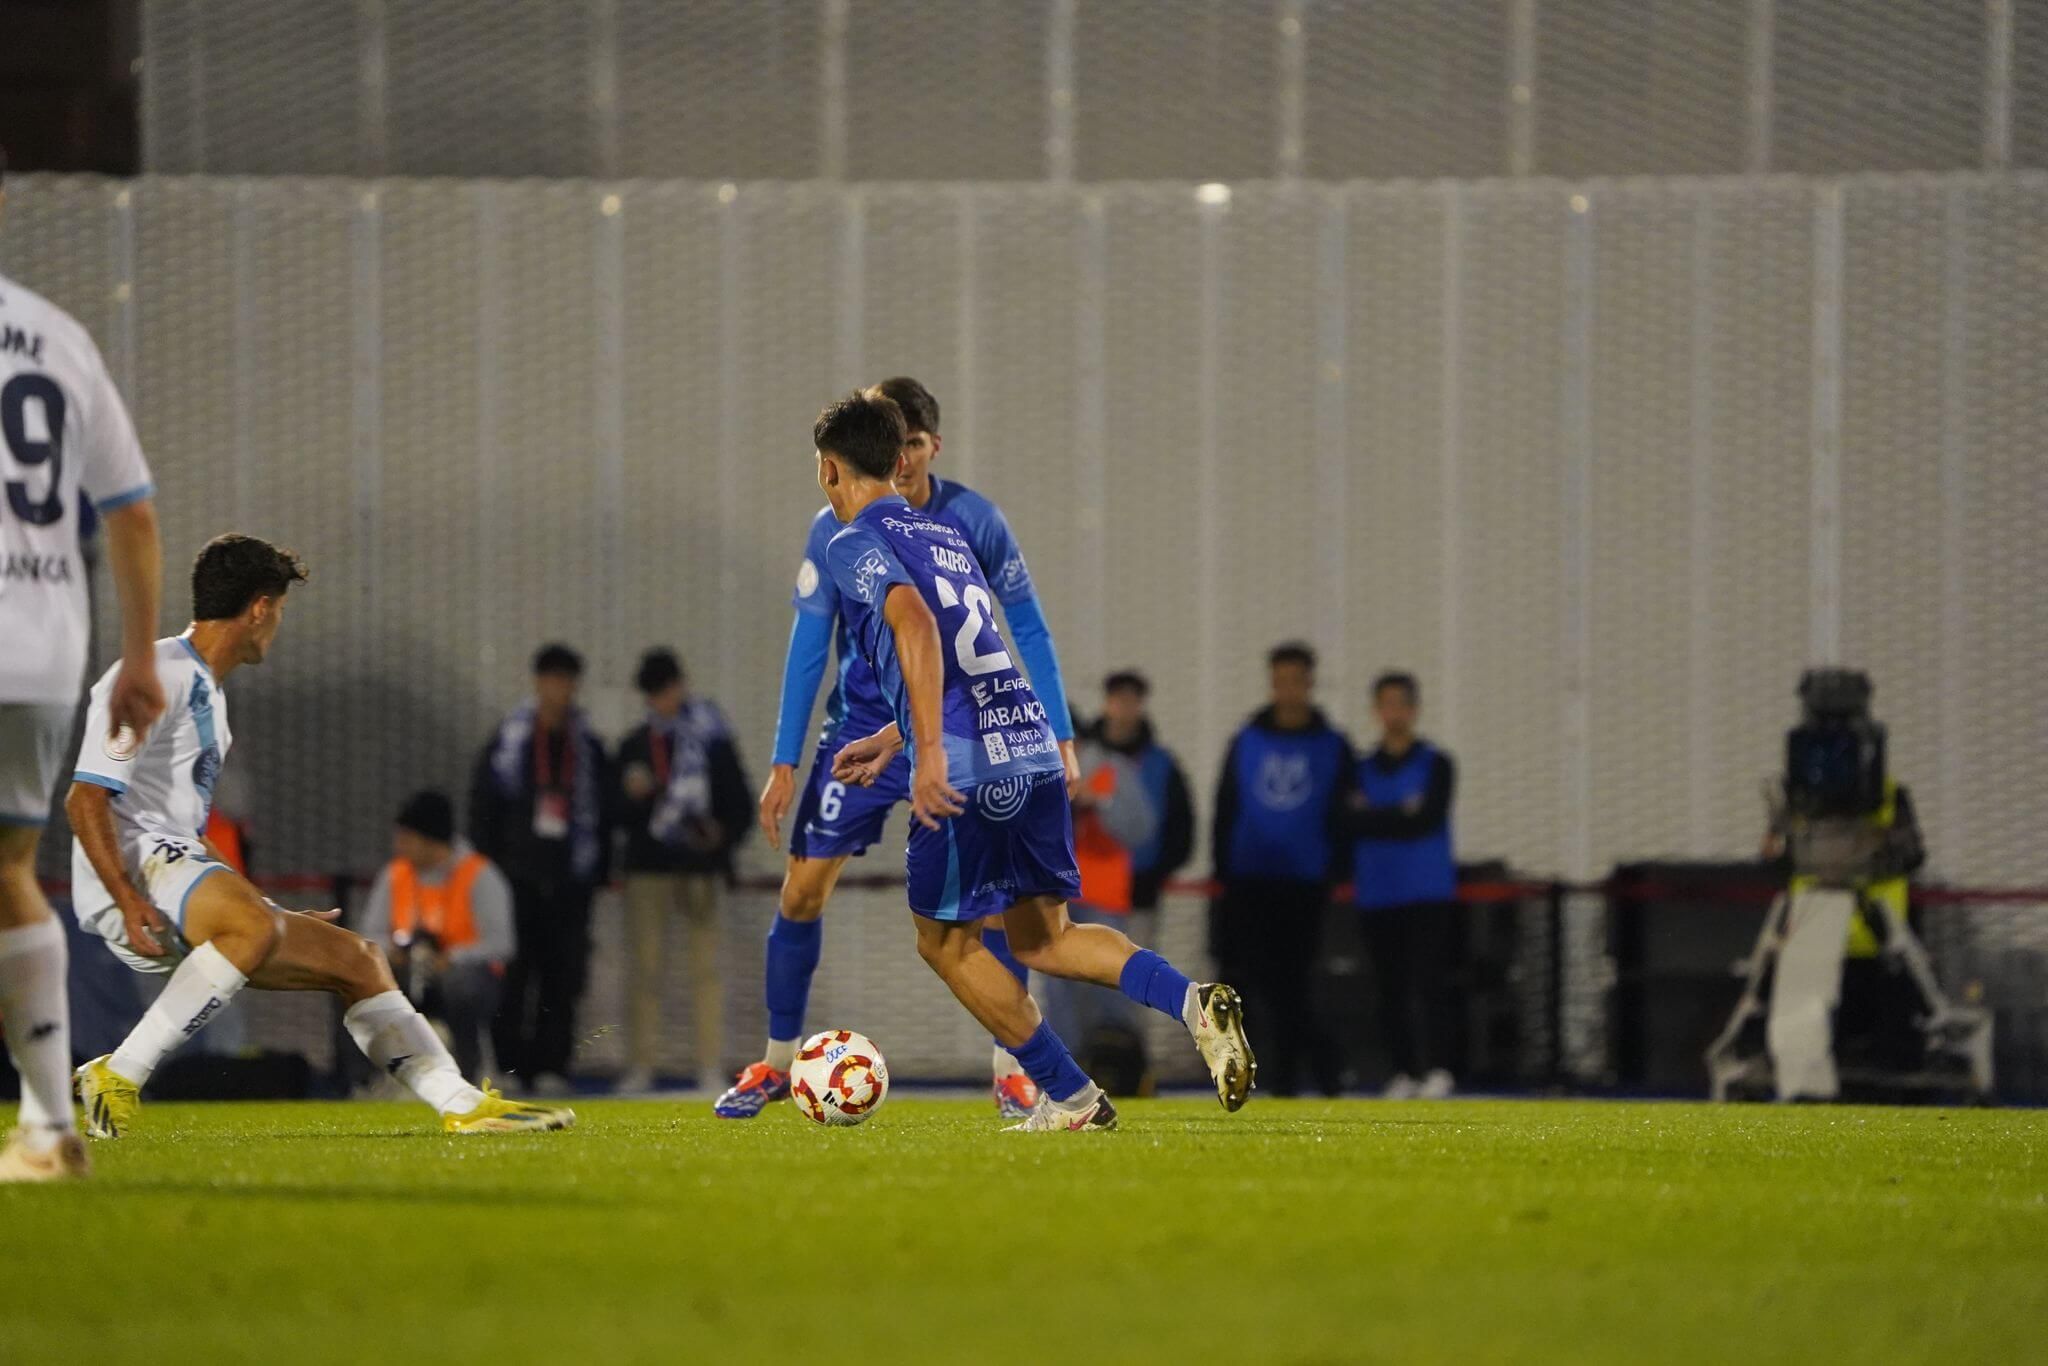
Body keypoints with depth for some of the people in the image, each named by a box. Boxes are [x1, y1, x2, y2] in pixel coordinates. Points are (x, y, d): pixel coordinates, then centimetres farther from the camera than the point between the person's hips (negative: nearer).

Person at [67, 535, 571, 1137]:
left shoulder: (206, 690, 25)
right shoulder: (158, 676, -7)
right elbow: (86, 798, -15)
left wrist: (276, 913, 31)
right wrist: (129, 901, -25)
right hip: (132, 871, -10)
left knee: (357, 960, 11)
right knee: (256, 927, -38)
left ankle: (463, 1105, 12)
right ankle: (116, 1077, -34)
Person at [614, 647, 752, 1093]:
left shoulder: (712, 742, 4)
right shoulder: (635, 746, 12)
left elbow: (740, 805, 3)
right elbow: (620, 814, 11)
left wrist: (722, 836, -15)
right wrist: (632, 796, -10)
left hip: (699, 867, -2)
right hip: (648, 866, 2)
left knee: (705, 967, -4)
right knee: (643, 967, -2)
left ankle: (710, 1068, -4)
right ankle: (640, 1067, 0)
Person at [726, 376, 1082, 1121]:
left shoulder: (974, 520, -8)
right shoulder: (833, 530, -6)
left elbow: (1028, 629, -1)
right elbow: (807, 647, 0)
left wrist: (1059, 738, -6)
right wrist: (784, 764, -3)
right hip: (861, 730, 1)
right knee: (801, 892, -3)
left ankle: (1009, 1069, 1)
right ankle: (776, 1063, 14)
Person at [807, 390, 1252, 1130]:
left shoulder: (853, 546, -2)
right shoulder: (946, 535, 23)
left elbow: (916, 625, -20)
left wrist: (929, 751, -27)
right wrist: (891, 740, 38)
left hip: (965, 765, -7)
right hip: (1032, 745, 7)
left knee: (947, 942, 11)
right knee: (1042, 937, 15)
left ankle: (1070, 1097, 8)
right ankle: (1195, 1002, -9)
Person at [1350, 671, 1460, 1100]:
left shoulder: (1436, 765, 5)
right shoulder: (1362, 770, 13)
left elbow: (1427, 820, -9)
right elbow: (1351, 823, -1)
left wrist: (1374, 818, -5)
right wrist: (1401, 816, -8)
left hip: (1428, 892, -3)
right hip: (1376, 896, 3)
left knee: (1428, 982, -12)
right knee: (1390, 988, 3)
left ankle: (1437, 1069, -14)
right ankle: (1402, 1073, 8)